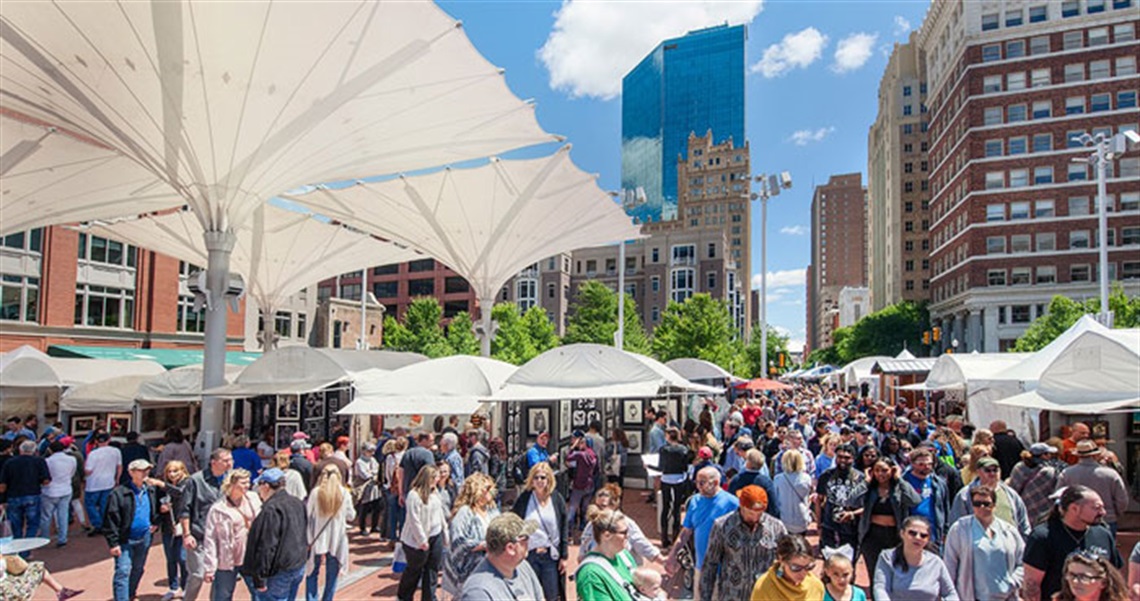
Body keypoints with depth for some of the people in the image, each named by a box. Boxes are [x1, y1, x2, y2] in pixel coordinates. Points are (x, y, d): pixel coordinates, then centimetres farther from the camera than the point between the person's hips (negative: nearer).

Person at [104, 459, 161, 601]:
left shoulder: (150, 491, 1)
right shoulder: (119, 493, -17)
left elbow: (155, 508, 20)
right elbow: (111, 519, -15)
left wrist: (155, 522, 6)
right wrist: (113, 543, -16)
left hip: (144, 538, 6)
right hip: (125, 540, -6)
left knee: (138, 569, 20)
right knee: (123, 572, -8)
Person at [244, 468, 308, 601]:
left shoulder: (271, 509, -19)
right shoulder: (298, 504, 8)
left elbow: (266, 547, -21)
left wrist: (259, 578, -15)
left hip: (279, 571, -9)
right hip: (299, 567, 9)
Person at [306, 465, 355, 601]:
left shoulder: (316, 492, -10)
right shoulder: (345, 493, -8)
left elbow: (308, 515, -6)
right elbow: (351, 516, 1)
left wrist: (308, 538, 5)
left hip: (317, 539, 0)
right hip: (336, 539, 0)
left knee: (312, 572, 16)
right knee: (332, 575, 13)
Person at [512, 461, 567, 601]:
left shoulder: (557, 499, 0)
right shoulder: (524, 498, -3)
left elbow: (564, 529, 4)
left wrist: (564, 556, 3)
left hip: (551, 555, 1)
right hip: (528, 554, -1)